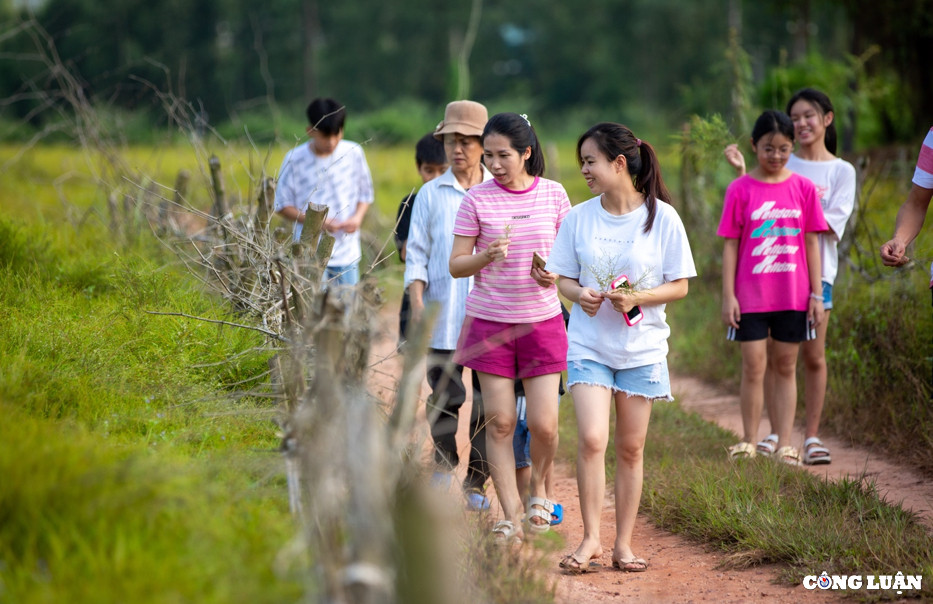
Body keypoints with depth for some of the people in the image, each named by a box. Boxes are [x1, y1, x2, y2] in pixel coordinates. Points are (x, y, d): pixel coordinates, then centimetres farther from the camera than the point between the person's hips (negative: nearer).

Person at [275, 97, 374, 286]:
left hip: (347, 251, 3)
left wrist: (357, 217, -8)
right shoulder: (295, 159, -8)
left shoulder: (354, 153, 0)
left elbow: (365, 193, 13)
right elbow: (282, 205, -2)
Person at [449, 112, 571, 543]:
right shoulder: (477, 200, -2)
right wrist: (486, 257, -19)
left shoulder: (553, 195, 1)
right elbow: (456, 266, 1)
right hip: (489, 321, 0)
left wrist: (556, 274, -10)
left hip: (541, 320, 0)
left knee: (544, 424, -4)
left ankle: (537, 487, 26)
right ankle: (509, 518, 9)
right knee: (499, 423, 0)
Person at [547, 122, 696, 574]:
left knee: (631, 449, 6)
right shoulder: (579, 218, 1)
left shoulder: (662, 218, -6)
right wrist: (578, 293, -15)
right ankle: (590, 539, -2)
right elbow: (564, 278, 8)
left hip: (642, 349, -1)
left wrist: (638, 298, -18)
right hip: (589, 346, 1)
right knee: (591, 440, -13)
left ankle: (623, 544, 16)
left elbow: (679, 285, -2)